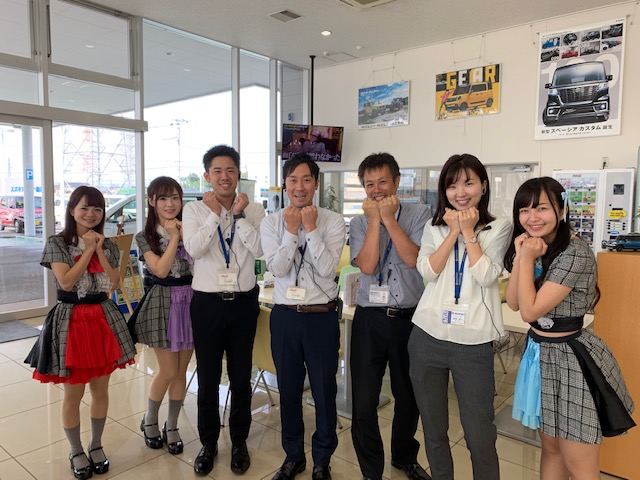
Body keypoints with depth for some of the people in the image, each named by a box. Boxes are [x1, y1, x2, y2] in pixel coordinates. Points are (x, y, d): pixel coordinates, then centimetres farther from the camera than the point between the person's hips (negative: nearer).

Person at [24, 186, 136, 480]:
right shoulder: (57, 243, -5)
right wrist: (88, 249, -14)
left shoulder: (108, 245, 6)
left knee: (100, 389, 12)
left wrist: (99, 251, -10)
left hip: (103, 318, 3)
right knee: (73, 393, 8)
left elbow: (114, 283, -3)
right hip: (71, 320, -3)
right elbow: (66, 282, -16)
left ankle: (96, 446, 31)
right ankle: (76, 452, 27)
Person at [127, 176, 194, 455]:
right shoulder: (145, 237, -1)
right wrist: (174, 237, -14)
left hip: (190, 300, 3)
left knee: (181, 371, 10)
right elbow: (161, 269, -15)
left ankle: (171, 427, 29)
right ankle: (149, 421, 31)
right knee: (168, 371, 3)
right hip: (162, 303, -2)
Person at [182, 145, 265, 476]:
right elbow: (194, 249, -16)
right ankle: (208, 443, 35)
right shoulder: (194, 209, -1)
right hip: (207, 303, 0)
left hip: (243, 303, 1)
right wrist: (215, 212, -13)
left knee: (241, 379, 14)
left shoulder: (254, 210, 1)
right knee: (208, 380, 13)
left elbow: (259, 250, -13)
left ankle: (239, 442, 35)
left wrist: (239, 215, -14)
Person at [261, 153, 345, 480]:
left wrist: (311, 229, -17)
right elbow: (276, 268, -9)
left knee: (324, 391, 11)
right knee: (288, 390, 16)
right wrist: (292, 230, -15)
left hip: (322, 316, -2)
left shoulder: (333, 221, -5)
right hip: (285, 316, 2)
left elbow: (327, 268, -15)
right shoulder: (272, 222, 1)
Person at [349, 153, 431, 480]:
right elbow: (367, 266, -12)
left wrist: (389, 218, -14)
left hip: (410, 316, 0)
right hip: (370, 318, 0)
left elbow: (413, 259, -14)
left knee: (409, 395, 18)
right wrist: (375, 219, -12)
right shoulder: (359, 223, 3)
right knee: (364, 401, 3)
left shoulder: (419, 214, -1)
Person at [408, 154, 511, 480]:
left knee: (480, 436, 1)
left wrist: (469, 231, -8)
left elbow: (486, 276, -11)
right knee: (433, 429, 15)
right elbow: (427, 271, -6)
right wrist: (454, 231, -8)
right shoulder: (434, 227, 9)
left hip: (473, 342, -2)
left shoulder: (500, 228, 3)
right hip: (427, 337, 3)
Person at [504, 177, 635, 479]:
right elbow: (513, 304, -2)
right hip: (539, 353, 8)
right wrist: (520, 256, -10)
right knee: (551, 449, 22)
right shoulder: (532, 248, 5)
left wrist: (529, 259, -17)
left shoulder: (575, 253, -22)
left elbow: (530, 311, -22)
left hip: (570, 359, -8)